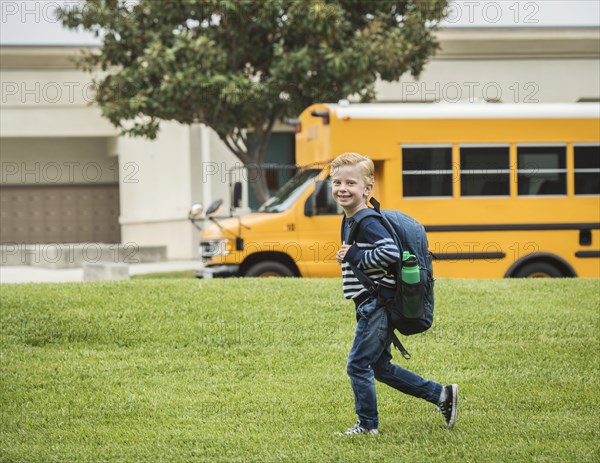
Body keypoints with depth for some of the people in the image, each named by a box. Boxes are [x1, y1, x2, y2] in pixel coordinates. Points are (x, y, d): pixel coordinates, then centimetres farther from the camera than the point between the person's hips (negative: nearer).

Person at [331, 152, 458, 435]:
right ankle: (442, 395, 21)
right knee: (381, 367, 16)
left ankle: (368, 425, 8)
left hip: (377, 305, -11)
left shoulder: (367, 223, -17)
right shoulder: (350, 222, 14)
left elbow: (391, 252, -30)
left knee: (358, 365, -4)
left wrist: (355, 256, -23)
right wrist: (348, 259, 10)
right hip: (370, 308, 11)